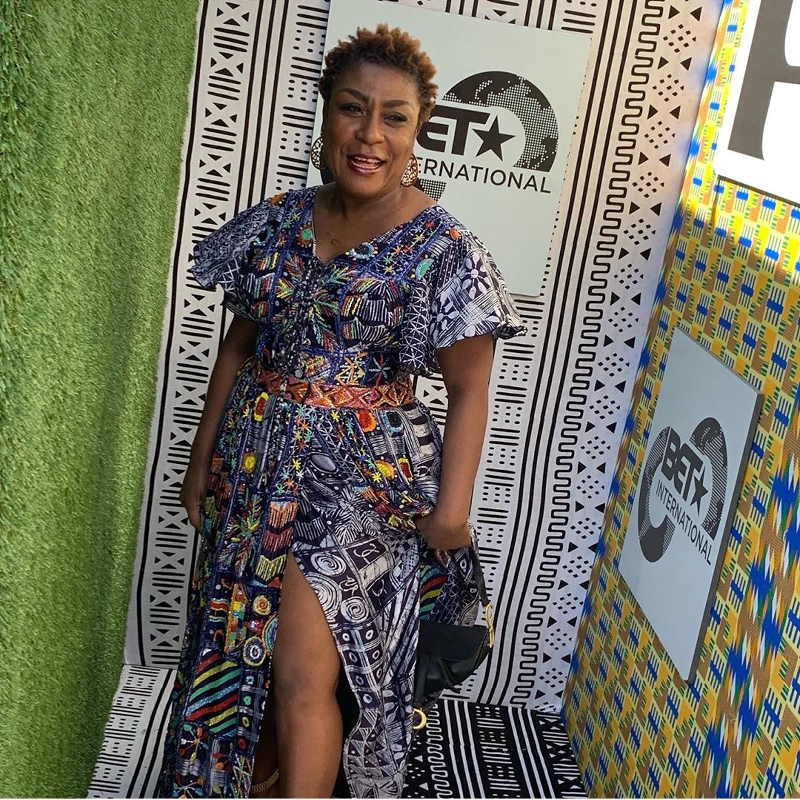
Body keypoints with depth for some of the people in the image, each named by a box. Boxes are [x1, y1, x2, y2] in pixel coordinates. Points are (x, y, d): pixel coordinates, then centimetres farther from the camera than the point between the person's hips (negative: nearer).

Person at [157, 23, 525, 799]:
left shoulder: (442, 248, -9)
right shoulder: (278, 220, 4)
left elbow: (469, 388, -6)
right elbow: (238, 346, 11)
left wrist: (452, 505, -12)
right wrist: (203, 459, 12)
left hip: (362, 475, -5)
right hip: (257, 462, 5)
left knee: (304, 674, -8)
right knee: (238, 647, 15)